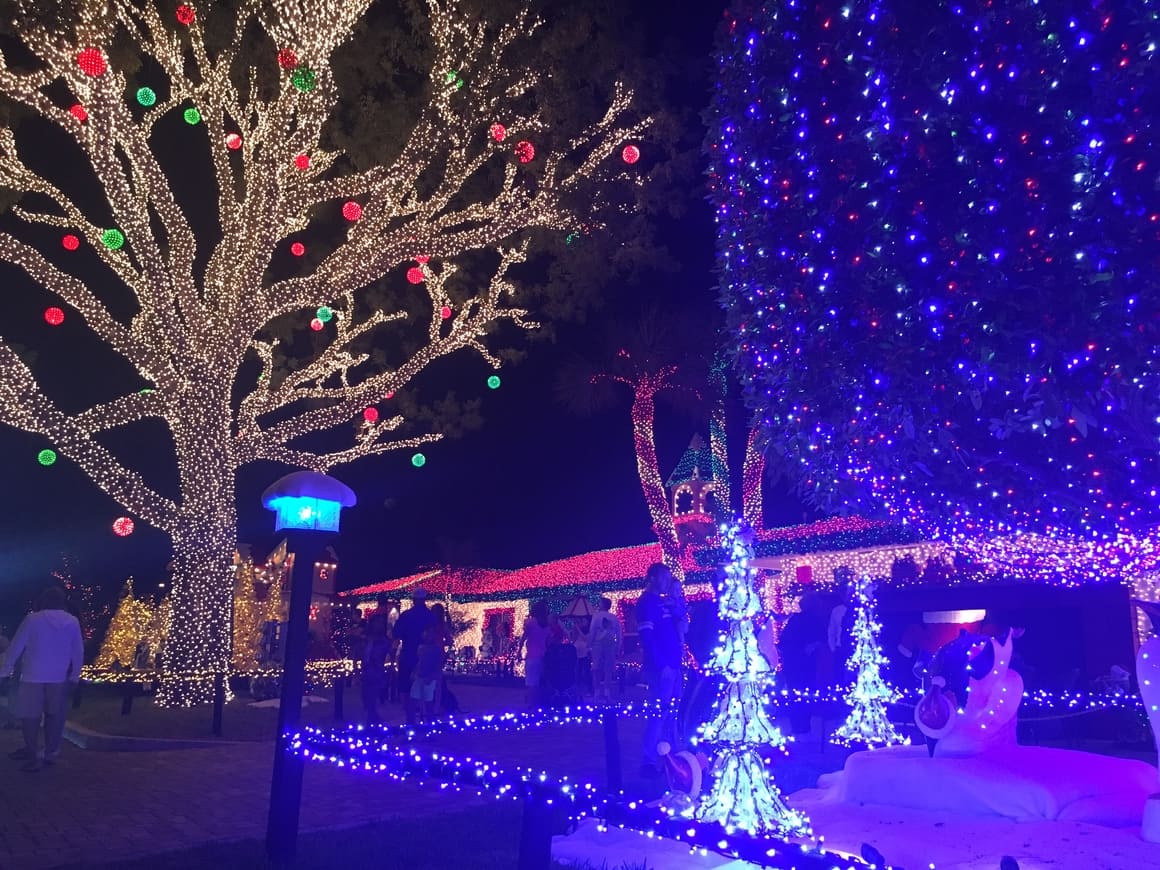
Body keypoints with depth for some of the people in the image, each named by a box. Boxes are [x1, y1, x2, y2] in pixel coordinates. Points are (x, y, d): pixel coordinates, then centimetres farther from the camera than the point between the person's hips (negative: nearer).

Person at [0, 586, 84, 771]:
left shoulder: (32, 619, -7)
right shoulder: (72, 621, -1)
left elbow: (16, 646, -4)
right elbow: (78, 651, 3)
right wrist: (75, 675, 13)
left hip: (33, 675, -2)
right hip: (59, 677, 2)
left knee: (30, 715, 6)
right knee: (54, 715, 12)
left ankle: (32, 754, 3)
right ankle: (51, 753, 16)